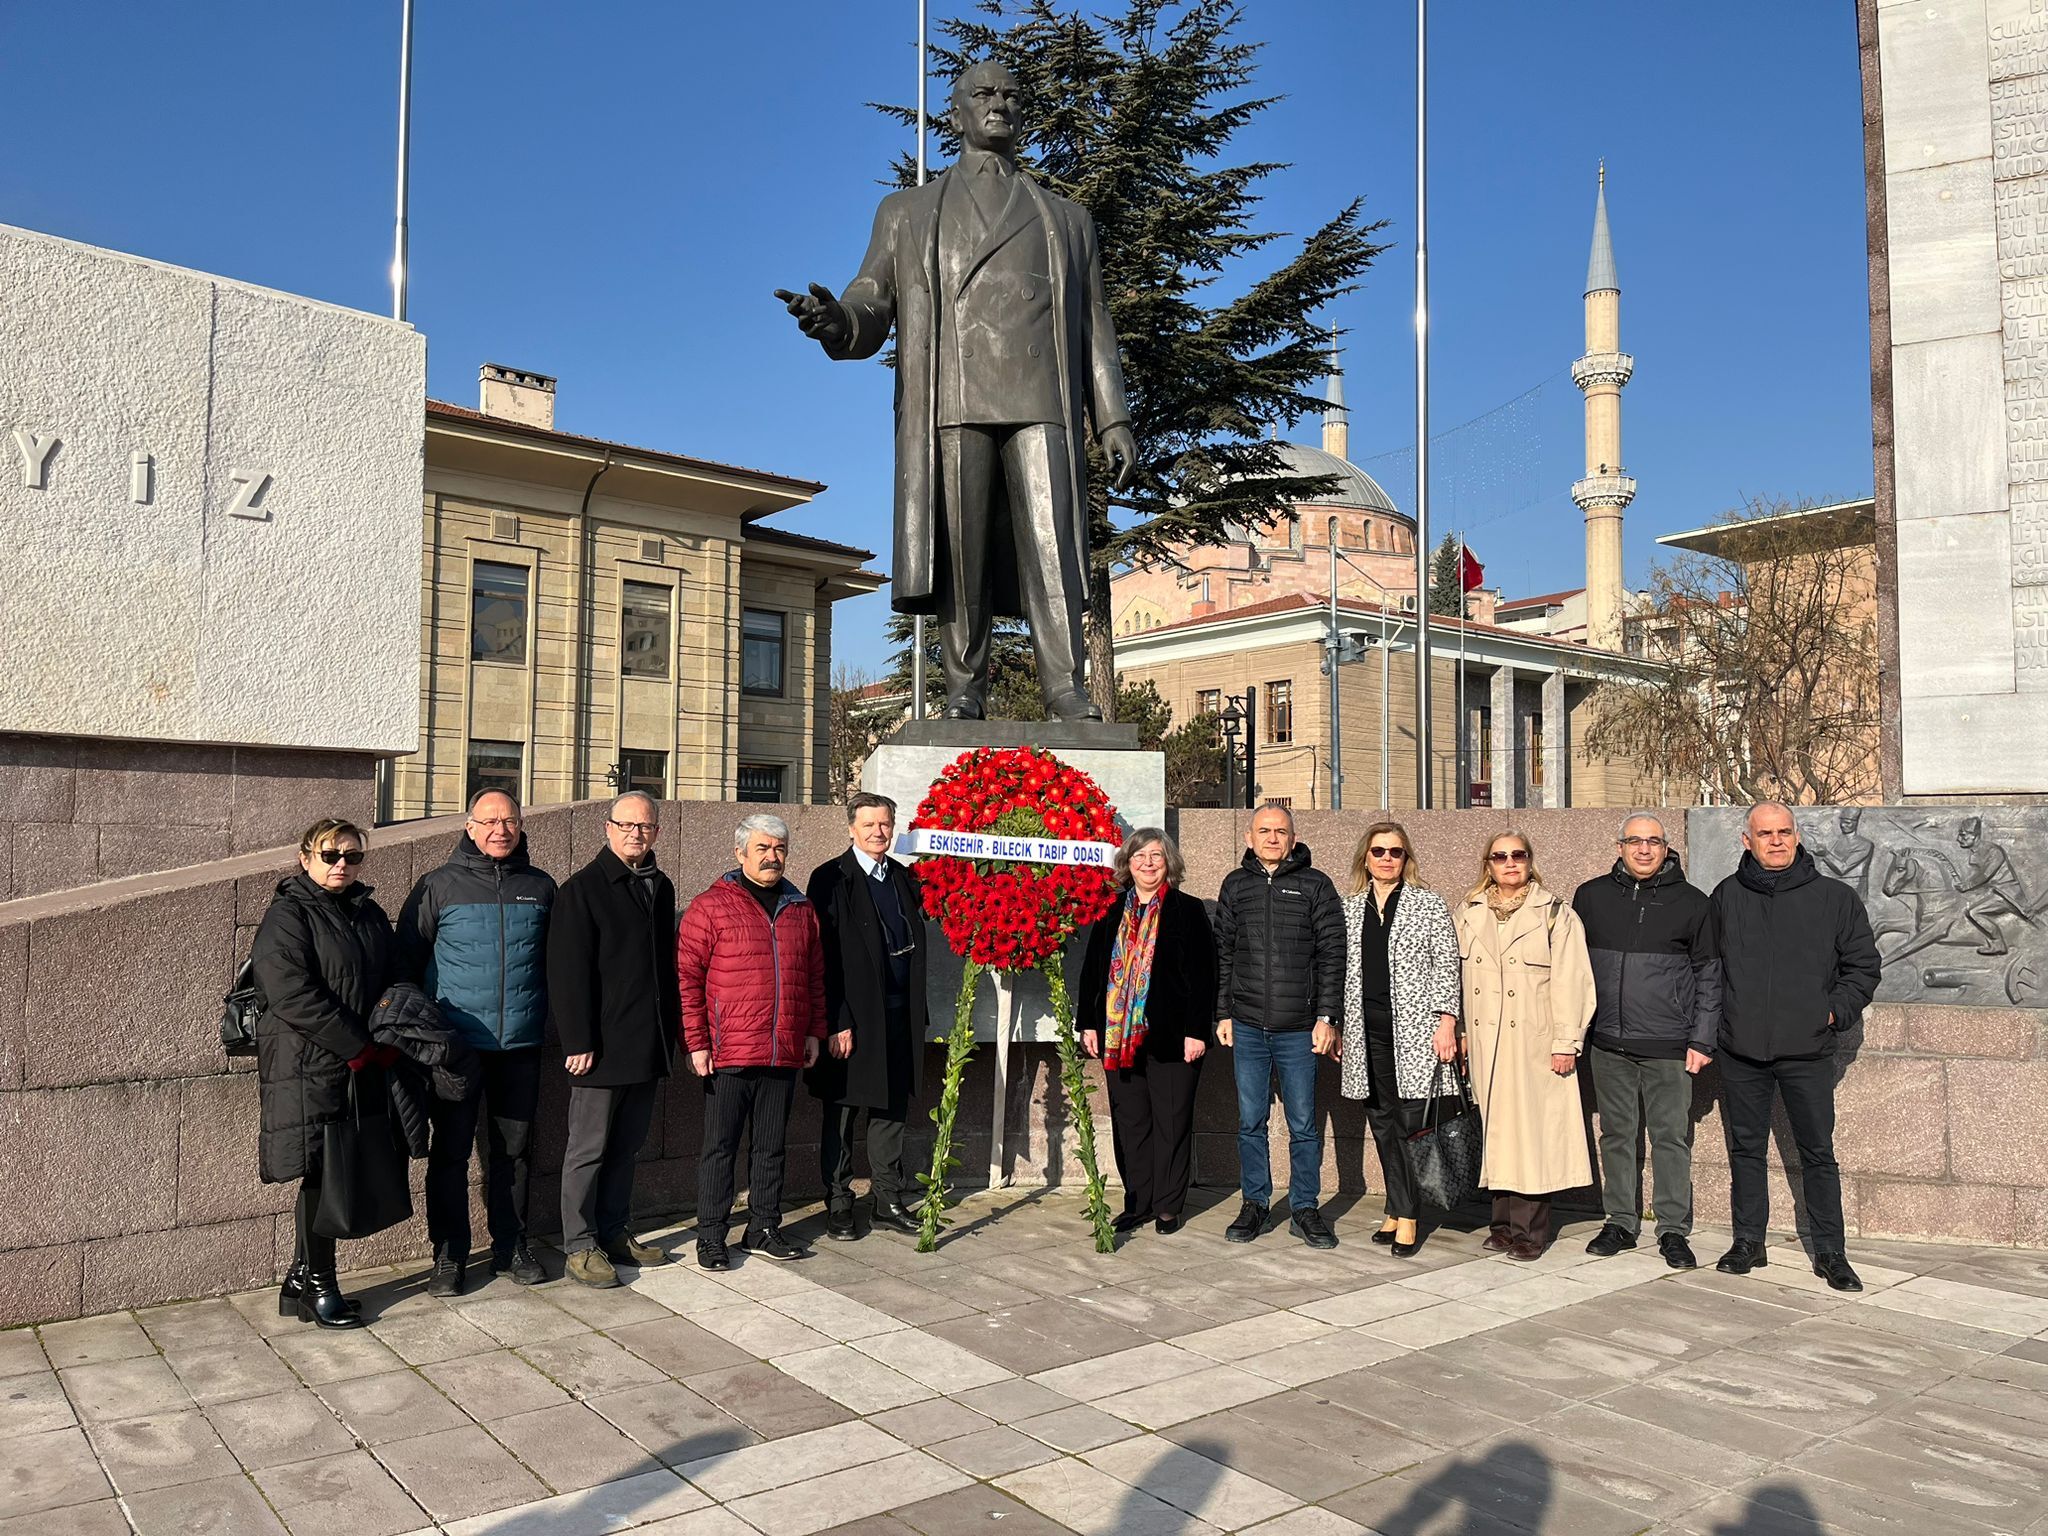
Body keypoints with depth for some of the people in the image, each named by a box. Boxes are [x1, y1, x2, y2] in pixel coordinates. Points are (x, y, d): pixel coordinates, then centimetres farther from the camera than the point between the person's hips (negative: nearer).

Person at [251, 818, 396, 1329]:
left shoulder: (369, 914, 14)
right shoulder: (288, 916, -7)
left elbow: (389, 983, 19)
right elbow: (293, 997, -17)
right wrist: (359, 1048, -16)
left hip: (363, 1070, 7)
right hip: (310, 1069, -6)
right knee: (321, 1176, -1)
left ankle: (301, 1280, 21)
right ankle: (318, 1287, 12)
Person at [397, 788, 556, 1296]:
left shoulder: (540, 887, 7)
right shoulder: (439, 886, 0)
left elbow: (554, 962, 15)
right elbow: (407, 959, 2)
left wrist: (553, 1023, 10)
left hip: (521, 1045, 2)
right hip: (456, 1043, -2)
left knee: (513, 1148, 11)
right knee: (451, 1150, 4)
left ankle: (511, 1245, 24)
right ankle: (449, 1254, 16)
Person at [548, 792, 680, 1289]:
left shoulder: (660, 888, 13)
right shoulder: (583, 889, -8)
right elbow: (568, 973, -13)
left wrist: (671, 1031, 14)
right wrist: (578, 1042, -17)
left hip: (650, 1046, 7)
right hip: (603, 1048, -6)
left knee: (626, 1147, 15)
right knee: (589, 1149, 3)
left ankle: (613, 1234, 26)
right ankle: (580, 1246, 13)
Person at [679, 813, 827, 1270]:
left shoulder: (801, 908, 11)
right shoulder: (711, 906, -5)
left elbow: (814, 976, 18)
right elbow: (686, 978, -6)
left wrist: (813, 1031, 12)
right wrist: (696, 1042, -10)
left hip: (784, 1055, 5)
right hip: (728, 1055, -4)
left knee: (771, 1147, 14)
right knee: (720, 1147, 5)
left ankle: (764, 1228, 26)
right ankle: (711, 1236, 16)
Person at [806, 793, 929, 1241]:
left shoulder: (903, 878, 12)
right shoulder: (831, 880, -7)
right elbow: (825, 957, -12)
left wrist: (917, 1012, 11)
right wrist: (837, 1023, -17)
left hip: (899, 1015, 6)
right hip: (852, 1017, -6)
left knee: (892, 1110, 13)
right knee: (841, 1115, 6)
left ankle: (889, 1201, 24)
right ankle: (838, 1205, 17)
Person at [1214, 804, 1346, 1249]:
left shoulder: (1315, 885, 2)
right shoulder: (1236, 885, 10)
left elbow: (1332, 954, -1)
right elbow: (1222, 953, 12)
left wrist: (1326, 1017, -6)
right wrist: (1222, 1014, 7)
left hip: (1299, 1028, -2)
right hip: (1247, 1026, 2)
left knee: (1303, 1125, 4)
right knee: (1250, 1121, 8)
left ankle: (1305, 1209, 16)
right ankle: (1254, 1204, 21)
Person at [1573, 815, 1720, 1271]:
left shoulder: (1690, 902, 2)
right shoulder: (1591, 896, 6)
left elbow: (1709, 975, 4)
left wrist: (1702, 1040, -1)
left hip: (1668, 1045, -2)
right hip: (1609, 1044, 2)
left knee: (1671, 1137, 2)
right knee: (1617, 1136, 10)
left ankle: (1674, 1229, 13)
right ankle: (1621, 1222, 21)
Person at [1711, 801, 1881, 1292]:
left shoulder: (1835, 898, 0)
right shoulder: (1726, 897, 4)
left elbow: (1863, 967, 7)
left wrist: (1835, 1012, -4)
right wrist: (1714, 1024, 4)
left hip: (1808, 1050, -2)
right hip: (1742, 1052, 2)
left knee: (1818, 1154, 6)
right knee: (1745, 1149, 10)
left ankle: (1830, 1252, 17)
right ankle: (1748, 1242, 22)